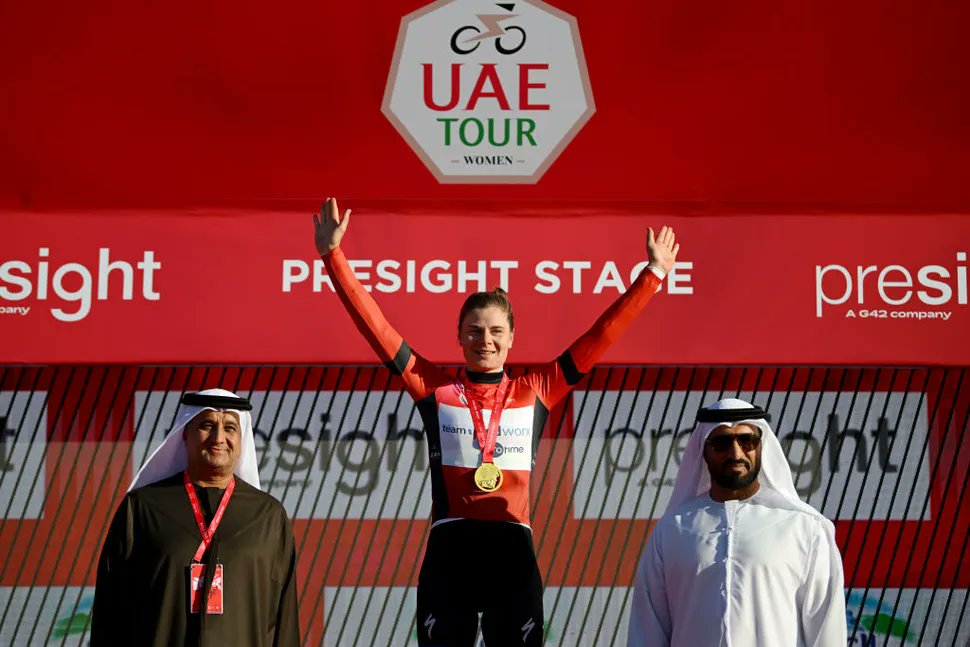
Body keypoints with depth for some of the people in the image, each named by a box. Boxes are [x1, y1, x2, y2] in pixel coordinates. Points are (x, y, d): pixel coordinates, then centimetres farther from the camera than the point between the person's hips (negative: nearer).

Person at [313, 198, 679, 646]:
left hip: (512, 551, 1)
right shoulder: (433, 388, 5)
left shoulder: (536, 391, 7)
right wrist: (334, 256, -1)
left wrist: (653, 273, 7)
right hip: (449, 550, -1)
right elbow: (374, 325, 3)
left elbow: (602, 334, 8)